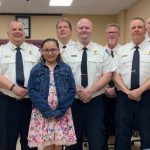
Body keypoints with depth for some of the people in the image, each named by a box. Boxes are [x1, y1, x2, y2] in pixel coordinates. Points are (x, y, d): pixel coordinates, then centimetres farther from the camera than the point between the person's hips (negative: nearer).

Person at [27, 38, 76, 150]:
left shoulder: (66, 69, 7)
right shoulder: (36, 70, 6)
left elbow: (72, 90, 1)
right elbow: (32, 91, -2)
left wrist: (60, 110, -10)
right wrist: (46, 110, -12)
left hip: (61, 113, 1)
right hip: (42, 113, 0)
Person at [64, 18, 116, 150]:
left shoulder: (101, 51, 5)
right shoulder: (68, 52, 5)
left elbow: (107, 74, -2)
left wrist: (91, 90, -14)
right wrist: (77, 89, -16)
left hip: (95, 101, 0)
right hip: (73, 101, 1)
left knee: (97, 139, 2)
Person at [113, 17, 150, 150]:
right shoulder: (122, 50, 10)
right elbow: (116, 74, 4)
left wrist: (139, 91, -16)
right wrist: (128, 91, -10)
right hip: (124, 97, 2)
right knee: (122, 133, 7)